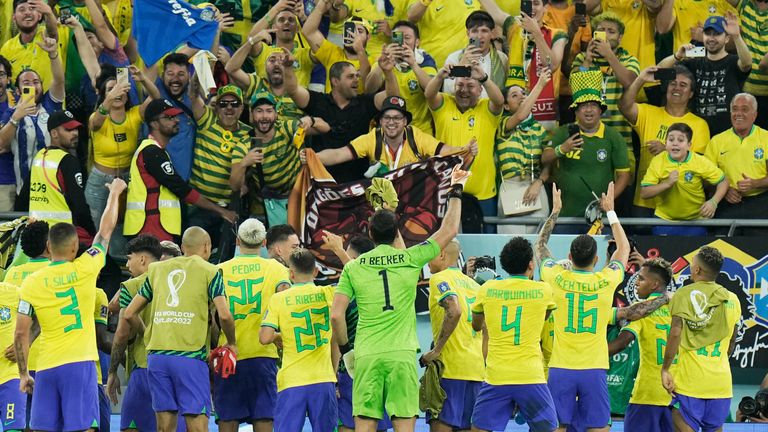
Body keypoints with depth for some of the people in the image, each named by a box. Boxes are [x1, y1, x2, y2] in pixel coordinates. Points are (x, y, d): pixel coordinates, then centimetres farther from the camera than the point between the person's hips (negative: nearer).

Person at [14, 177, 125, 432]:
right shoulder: (85, 269, -2)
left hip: (46, 368, 2)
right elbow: (106, 229, 14)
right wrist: (114, 193, 30)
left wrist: (23, 375, 12)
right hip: (80, 363, -2)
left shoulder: (32, 282, 2)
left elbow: (21, 335, 2)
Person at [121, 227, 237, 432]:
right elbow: (224, 315, -7)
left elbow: (129, 315, 17)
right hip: (190, 356, -4)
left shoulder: (157, 269, 17)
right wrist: (232, 343, 9)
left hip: (157, 355, 4)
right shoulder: (209, 271, 5)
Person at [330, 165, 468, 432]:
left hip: (366, 356, 1)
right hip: (402, 355, -1)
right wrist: (456, 191, 24)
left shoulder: (353, 267, 5)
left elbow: (336, 315, -2)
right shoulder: (410, 259, 3)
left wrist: (344, 347, 14)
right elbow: (449, 230, 14)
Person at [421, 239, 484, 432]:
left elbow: (454, 311, -22)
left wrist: (436, 350, -18)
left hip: (451, 366, -8)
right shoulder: (473, 284, 20)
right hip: (477, 368, 8)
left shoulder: (440, 279, -4)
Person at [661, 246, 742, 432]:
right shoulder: (732, 300, 10)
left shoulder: (684, 295, -5)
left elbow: (675, 333, -15)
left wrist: (665, 368, -10)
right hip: (721, 381, 5)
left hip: (689, 380, -5)